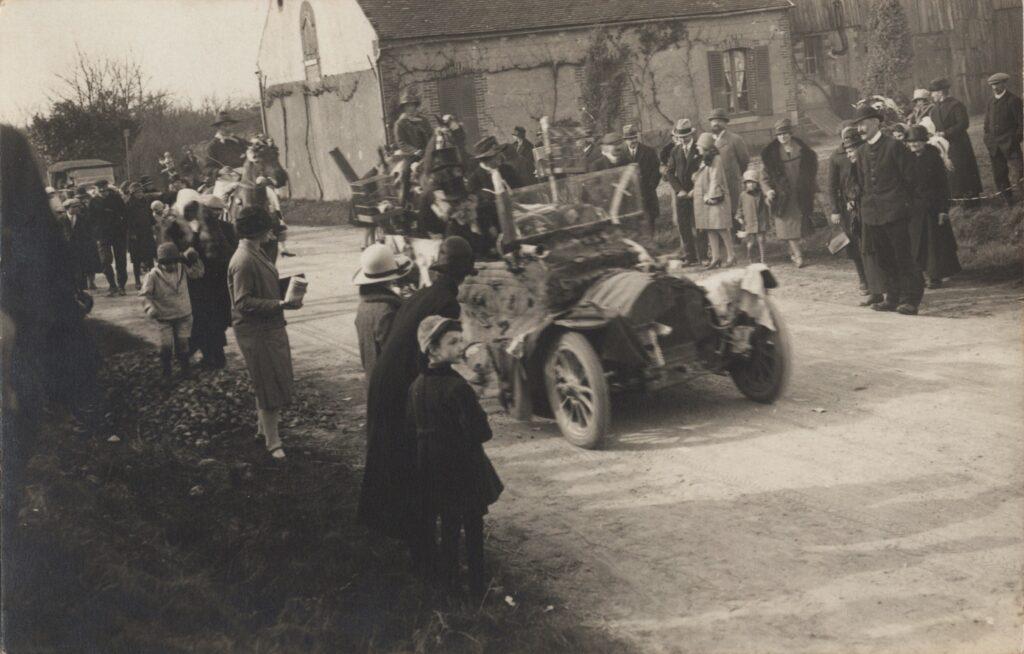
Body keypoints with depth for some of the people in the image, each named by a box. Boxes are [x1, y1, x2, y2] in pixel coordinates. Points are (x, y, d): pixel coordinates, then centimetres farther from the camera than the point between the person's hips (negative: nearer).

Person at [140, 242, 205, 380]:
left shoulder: (182, 269, -4)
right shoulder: (153, 275, -14)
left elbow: (198, 273, 8)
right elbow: (145, 295, -10)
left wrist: (194, 261, -7)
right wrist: (150, 308, -25)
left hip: (183, 316, 3)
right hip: (164, 318, -3)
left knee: (183, 343, 7)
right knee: (166, 346, -1)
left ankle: (185, 369, 24)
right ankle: (166, 372, 20)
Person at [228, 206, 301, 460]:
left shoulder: (256, 253, 8)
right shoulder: (243, 261, -23)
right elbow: (244, 303, -25)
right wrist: (280, 304, -27)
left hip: (269, 327, 10)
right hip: (256, 332, -10)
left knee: (269, 383, 22)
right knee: (270, 387, -1)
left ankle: (264, 426, 39)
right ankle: (273, 442, 9)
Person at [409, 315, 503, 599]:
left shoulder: (416, 386, -3)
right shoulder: (457, 387, -25)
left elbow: (412, 427, 9)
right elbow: (481, 433, -23)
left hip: (431, 470, 6)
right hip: (463, 469, -6)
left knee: (448, 527, 19)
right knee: (473, 530, 9)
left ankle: (448, 582, 27)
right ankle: (477, 588, 17)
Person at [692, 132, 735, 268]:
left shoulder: (715, 159, -11)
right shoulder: (704, 160, 16)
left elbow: (715, 180, -14)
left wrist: (711, 196, -15)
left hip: (715, 198, -9)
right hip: (705, 198, 9)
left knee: (721, 228, -8)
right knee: (710, 228, 6)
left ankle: (731, 255, -1)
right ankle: (716, 256, 8)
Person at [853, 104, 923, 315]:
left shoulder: (894, 146, -5)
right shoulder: (861, 152, 13)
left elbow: (909, 178, -3)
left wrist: (905, 202, -2)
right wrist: (864, 206, 12)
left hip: (894, 211, -6)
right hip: (871, 214, 6)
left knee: (903, 256, -4)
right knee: (883, 259, 9)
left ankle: (910, 299, 2)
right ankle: (893, 298, 17)